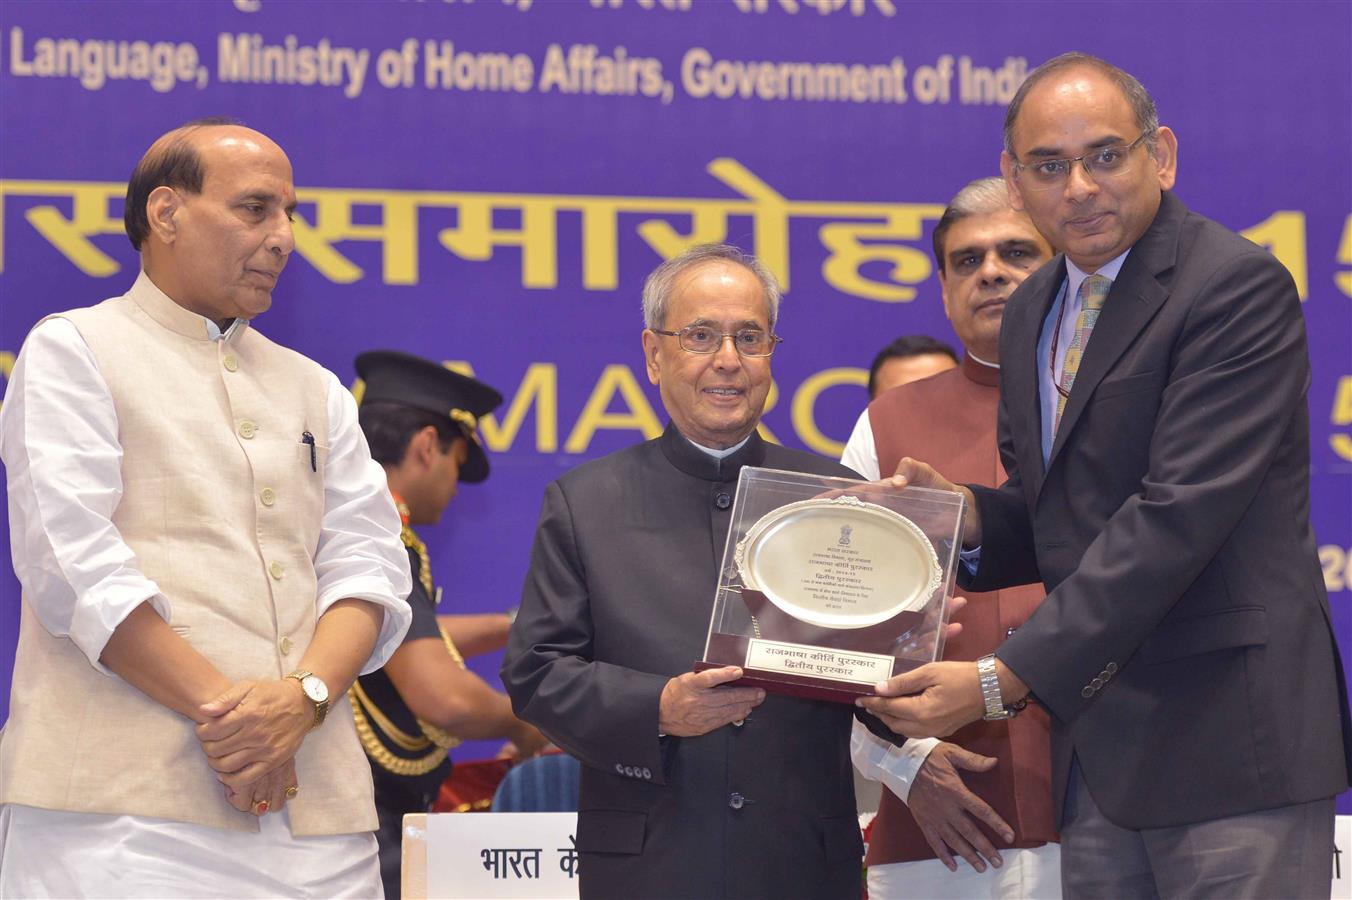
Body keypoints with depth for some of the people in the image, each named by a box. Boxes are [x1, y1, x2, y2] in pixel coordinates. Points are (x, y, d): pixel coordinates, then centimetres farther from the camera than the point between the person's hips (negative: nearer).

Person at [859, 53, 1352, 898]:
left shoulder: (1239, 286, -12)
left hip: (1229, 736, -7)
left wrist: (1003, 679, -22)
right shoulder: (1035, 312, 15)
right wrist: (964, 515, -2)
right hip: (1097, 745, 8)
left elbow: (1178, 513, -20)